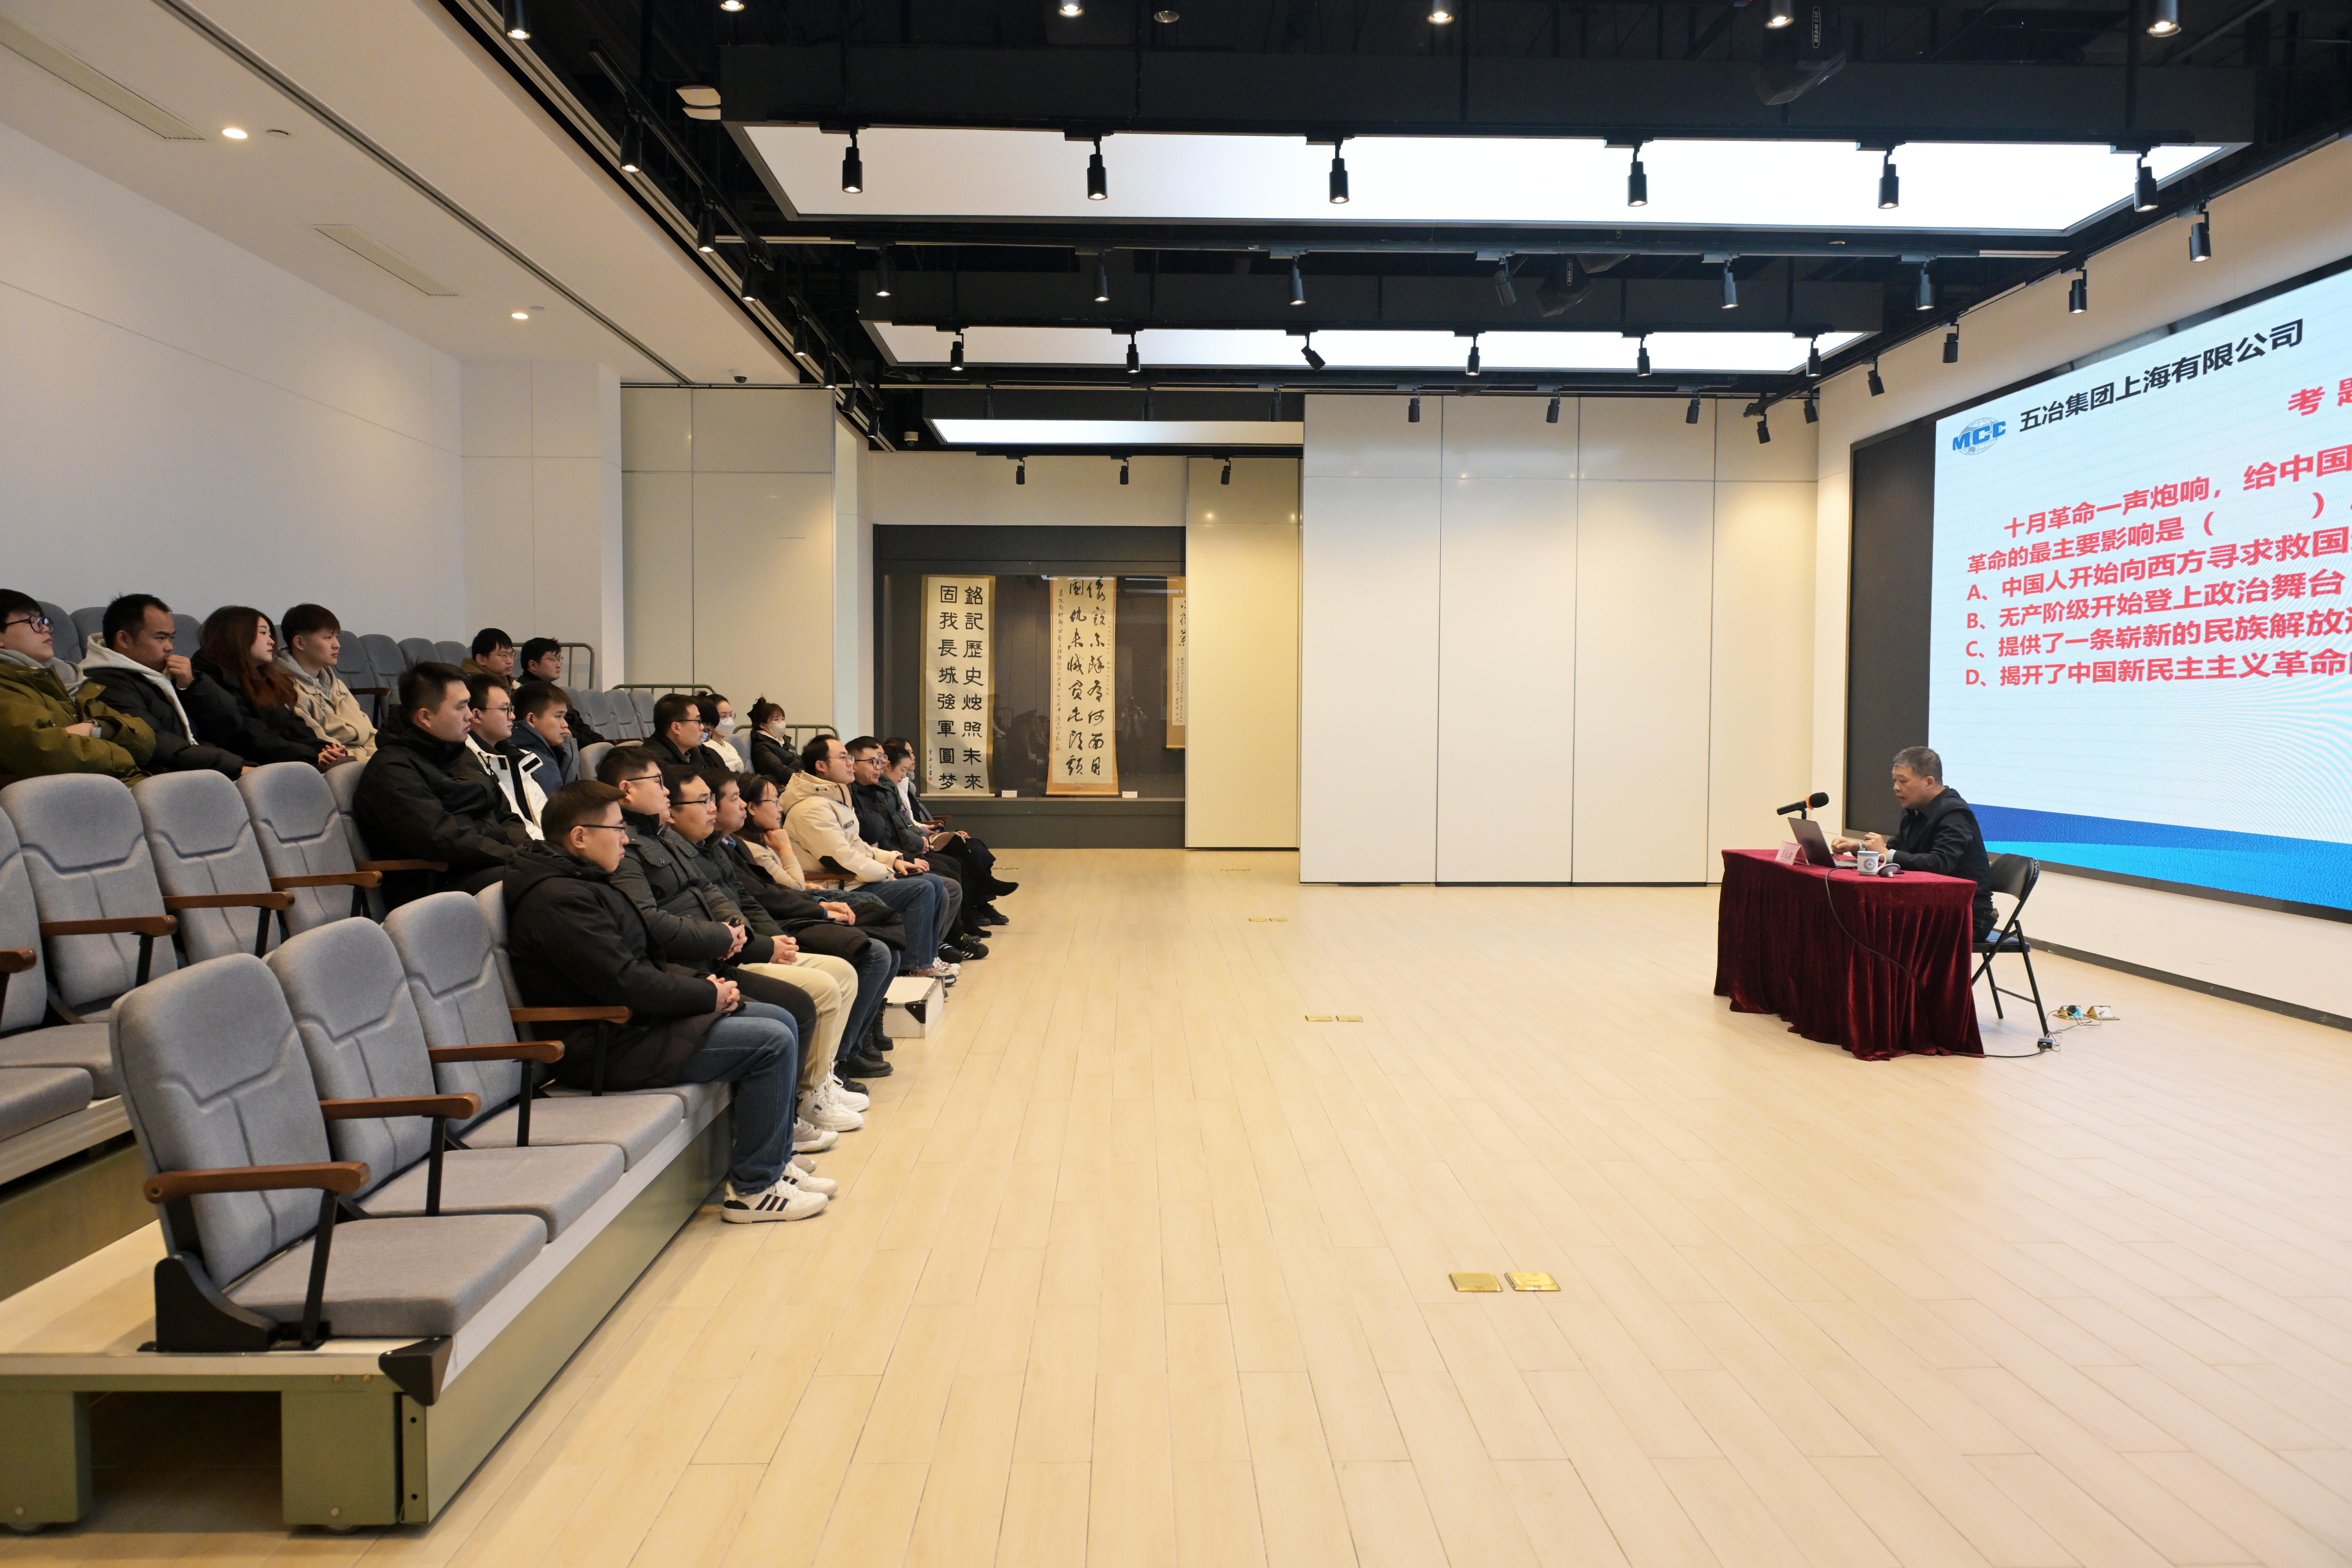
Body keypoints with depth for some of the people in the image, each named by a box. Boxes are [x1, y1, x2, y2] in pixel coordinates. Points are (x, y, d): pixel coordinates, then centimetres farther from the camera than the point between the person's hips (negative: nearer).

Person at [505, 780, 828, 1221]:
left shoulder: (584, 883, 15)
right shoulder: (557, 898, -20)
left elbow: (647, 962, 18)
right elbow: (626, 984, -25)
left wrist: (702, 983, 1)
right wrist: (710, 995, -14)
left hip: (635, 1020, 11)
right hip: (610, 1045, -11)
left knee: (780, 1020, 10)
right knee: (773, 1042, -17)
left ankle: (775, 1164, 15)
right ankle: (752, 1189, -7)